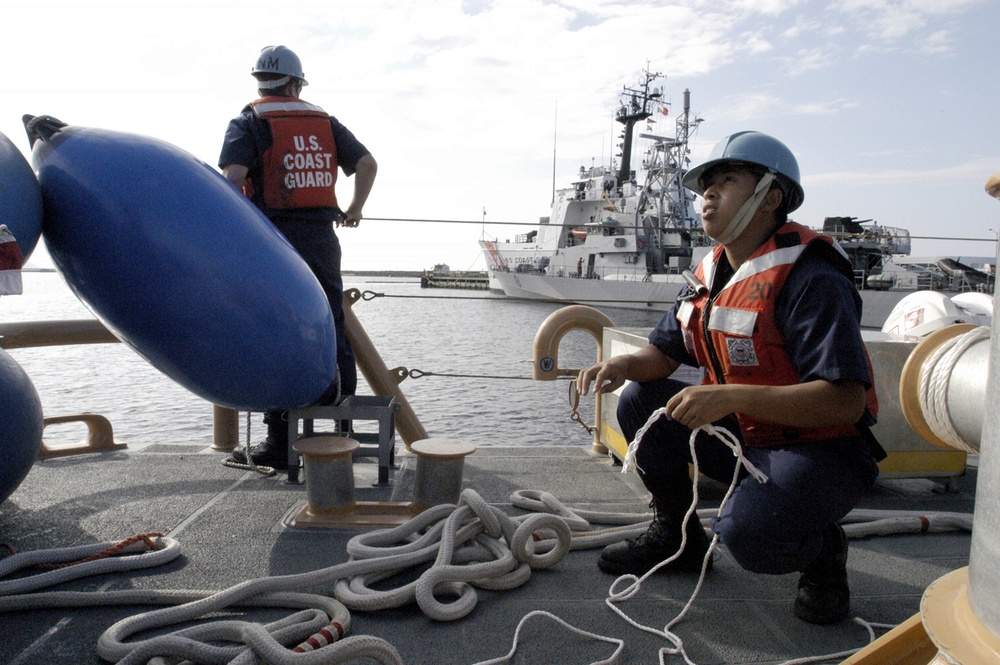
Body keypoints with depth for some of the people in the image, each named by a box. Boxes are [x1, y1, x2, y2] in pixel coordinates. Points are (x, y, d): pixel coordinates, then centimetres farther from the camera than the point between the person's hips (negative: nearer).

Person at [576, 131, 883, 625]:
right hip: (747, 436, 8)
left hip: (822, 450, -8)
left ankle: (823, 551, 6)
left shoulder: (810, 280, -23)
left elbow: (846, 400, -30)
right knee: (640, 402, -1)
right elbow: (662, 353, 11)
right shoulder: (710, 274, 4)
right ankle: (676, 535, 15)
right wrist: (624, 365, -13)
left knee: (747, 533, -32)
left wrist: (731, 396, -37)